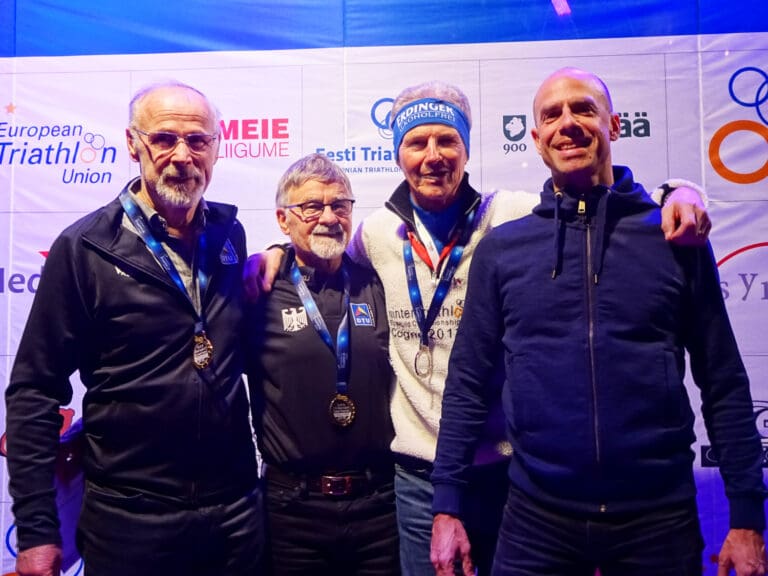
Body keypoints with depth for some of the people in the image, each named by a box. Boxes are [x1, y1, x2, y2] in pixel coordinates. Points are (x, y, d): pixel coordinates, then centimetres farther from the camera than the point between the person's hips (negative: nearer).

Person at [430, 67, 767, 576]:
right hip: (538, 517, 0)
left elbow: (725, 386, 2)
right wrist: (448, 507, -1)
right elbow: (468, 385, 1)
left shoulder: (674, 237, -1)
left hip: (660, 515, 1)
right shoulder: (500, 248, -1)